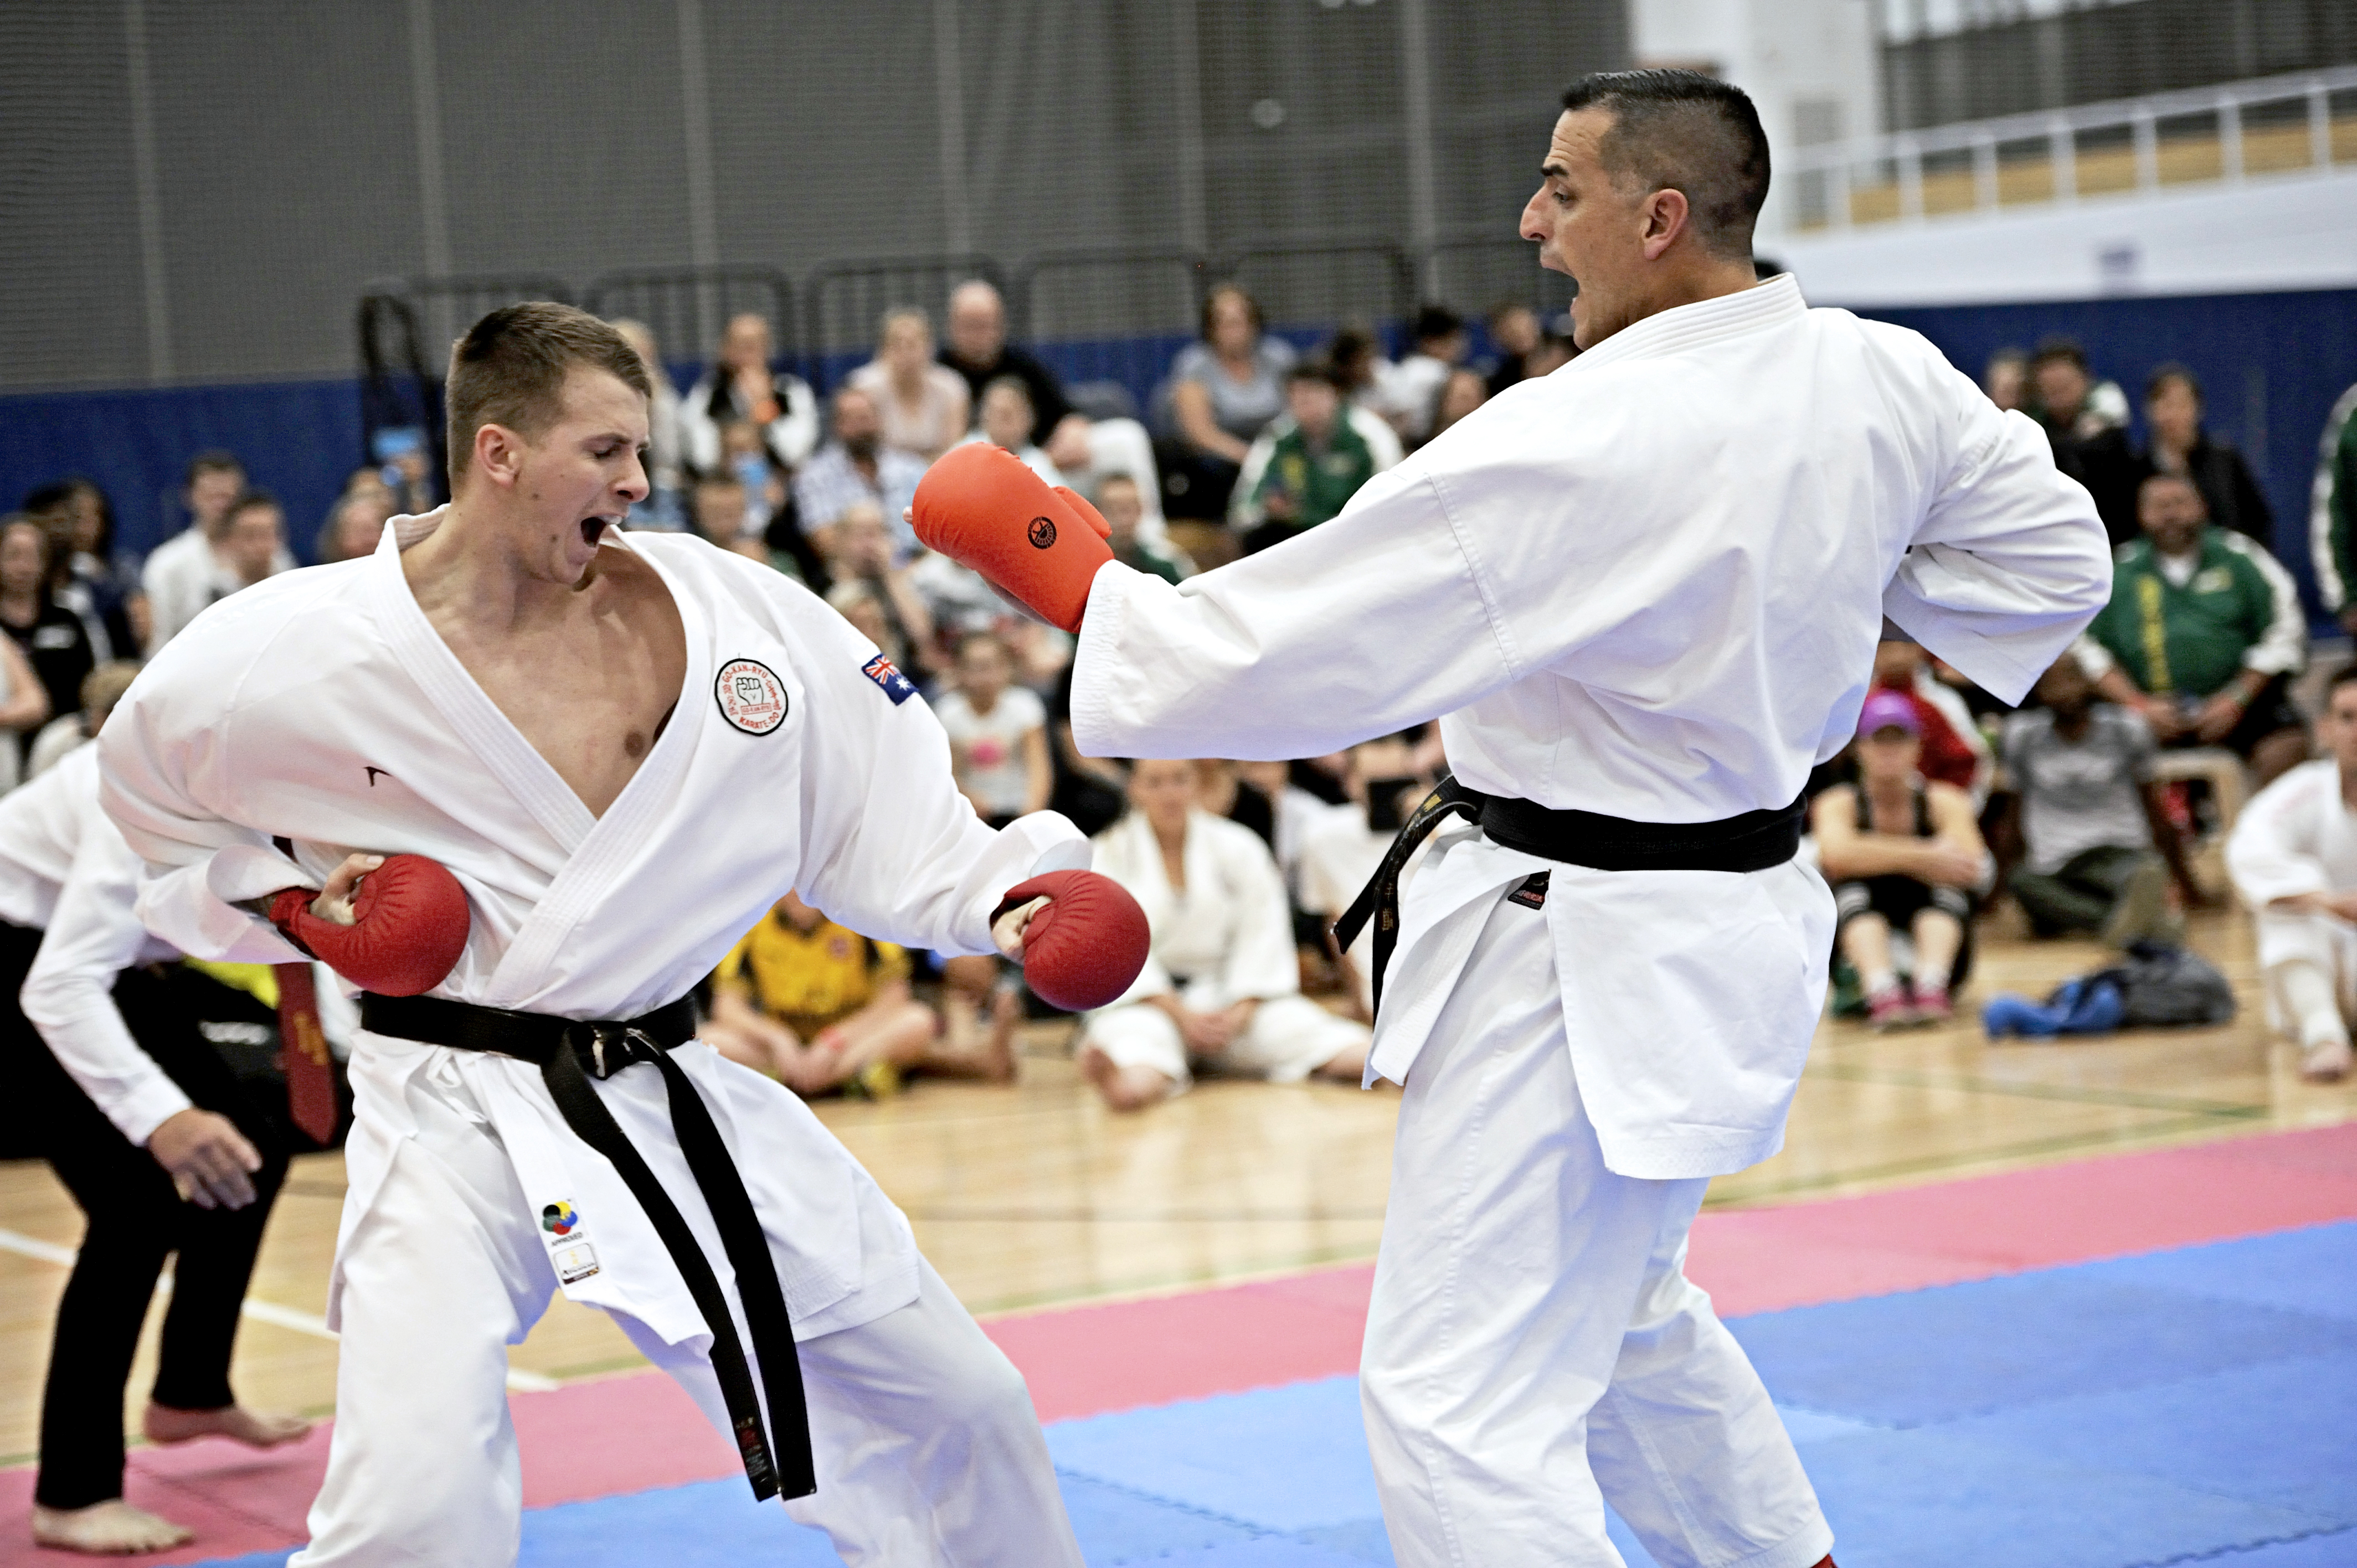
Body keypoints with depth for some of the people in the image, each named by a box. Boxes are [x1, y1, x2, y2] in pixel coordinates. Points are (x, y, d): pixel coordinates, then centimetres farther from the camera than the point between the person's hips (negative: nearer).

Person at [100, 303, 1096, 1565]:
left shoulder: (721, 604, -3)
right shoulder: (293, 653, -10)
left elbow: (883, 807, 3)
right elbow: (153, 802, 8)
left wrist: (999, 898, -13)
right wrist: (288, 897, -7)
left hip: (676, 1095, 4)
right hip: (455, 1117, -4)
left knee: (962, 1412, 13)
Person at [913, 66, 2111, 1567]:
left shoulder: (1577, 442, -26)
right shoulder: (1892, 382, -3)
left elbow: (1292, 649, -23)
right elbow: (2058, 553, 12)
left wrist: (1079, 584, -9)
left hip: (1583, 964, -9)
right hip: (1739, 920, 9)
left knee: (1463, 1403, -3)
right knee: (1620, 1310, 30)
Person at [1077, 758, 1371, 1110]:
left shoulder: (1238, 846, 8)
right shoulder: (1106, 855, 3)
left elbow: (1263, 935, 2)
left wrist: (1239, 1014, -15)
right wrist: (1182, 1015, -19)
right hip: (1148, 999, -2)